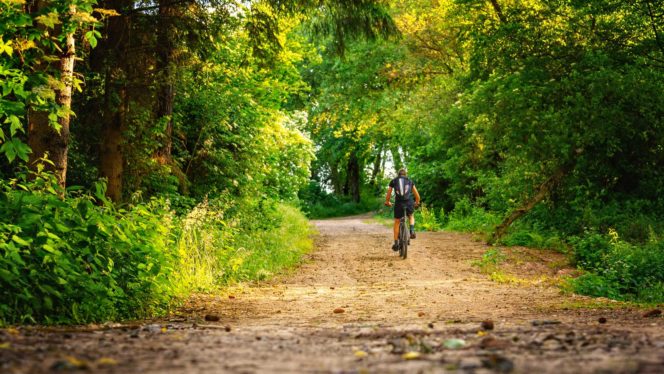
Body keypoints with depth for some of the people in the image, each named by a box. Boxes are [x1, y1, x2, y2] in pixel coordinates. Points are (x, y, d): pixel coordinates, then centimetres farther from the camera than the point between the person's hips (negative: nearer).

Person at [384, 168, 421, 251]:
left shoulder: (393, 181, 17)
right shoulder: (410, 181, 19)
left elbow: (388, 194, 22)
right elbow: (417, 195, 23)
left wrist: (387, 202, 42)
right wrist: (417, 202, 43)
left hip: (399, 204, -1)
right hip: (409, 203, 1)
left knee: (396, 222, 17)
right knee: (411, 217, 32)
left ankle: (396, 243, 12)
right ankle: (412, 231, 7)